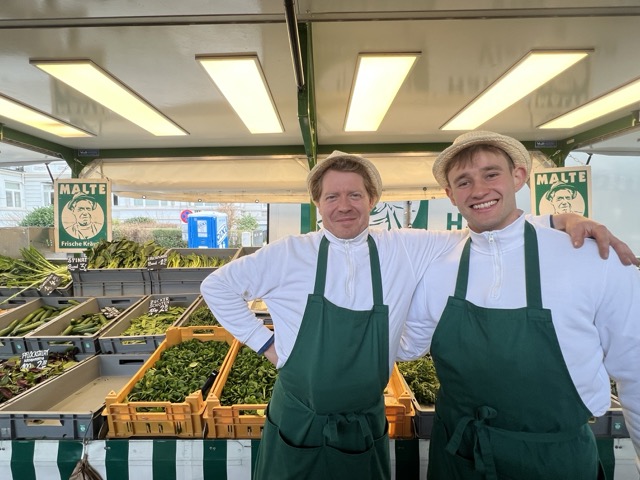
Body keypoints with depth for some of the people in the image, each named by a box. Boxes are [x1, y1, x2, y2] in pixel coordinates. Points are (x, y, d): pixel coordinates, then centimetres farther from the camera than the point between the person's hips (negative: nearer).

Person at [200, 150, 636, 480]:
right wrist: (263, 341, -3)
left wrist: (558, 220, -16)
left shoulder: (407, 250, -8)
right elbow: (218, 287, 1)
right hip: (296, 431, 0)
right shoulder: (289, 255, -10)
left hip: (366, 433, 1)